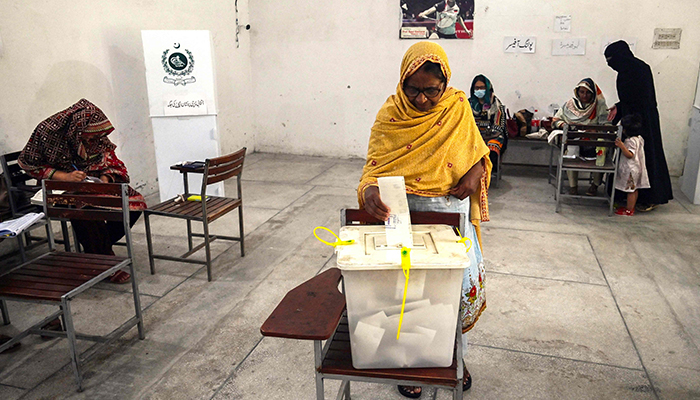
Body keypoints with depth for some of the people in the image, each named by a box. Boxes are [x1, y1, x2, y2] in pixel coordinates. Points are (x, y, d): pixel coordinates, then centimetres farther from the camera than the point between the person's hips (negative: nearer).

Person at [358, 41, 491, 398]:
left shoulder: (458, 108, 3)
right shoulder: (390, 116, -4)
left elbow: (478, 151, 15)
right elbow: (374, 168, -9)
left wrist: (476, 172, -7)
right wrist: (370, 191, -31)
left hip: (452, 210, 2)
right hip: (402, 211, -2)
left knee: (467, 278, -6)